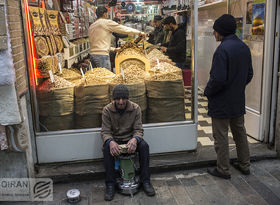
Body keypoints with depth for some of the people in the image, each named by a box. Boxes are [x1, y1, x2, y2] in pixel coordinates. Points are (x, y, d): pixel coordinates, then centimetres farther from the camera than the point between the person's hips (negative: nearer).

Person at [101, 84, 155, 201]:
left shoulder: (135, 108, -10)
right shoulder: (107, 110, -11)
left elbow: (138, 130, -9)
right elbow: (105, 131, -11)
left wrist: (134, 139, -34)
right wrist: (110, 142, -35)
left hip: (130, 139, 1)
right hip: (114, 139, 0)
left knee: (144, 146, -29)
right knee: (107, 149, -33)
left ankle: (145, 181, -16)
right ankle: (110, 184, -22)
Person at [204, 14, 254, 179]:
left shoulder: (223, 49, -22)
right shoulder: (244, 47, 5)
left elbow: (218, 79, -26)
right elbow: (249, 74, 12)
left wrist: (208, 92, -10)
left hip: (222, 102, -8)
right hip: (239, 101, 8)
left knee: (221, 136, 5)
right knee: (240, 132, 20)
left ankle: (223, 170, 17)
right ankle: (244, 165, 34)